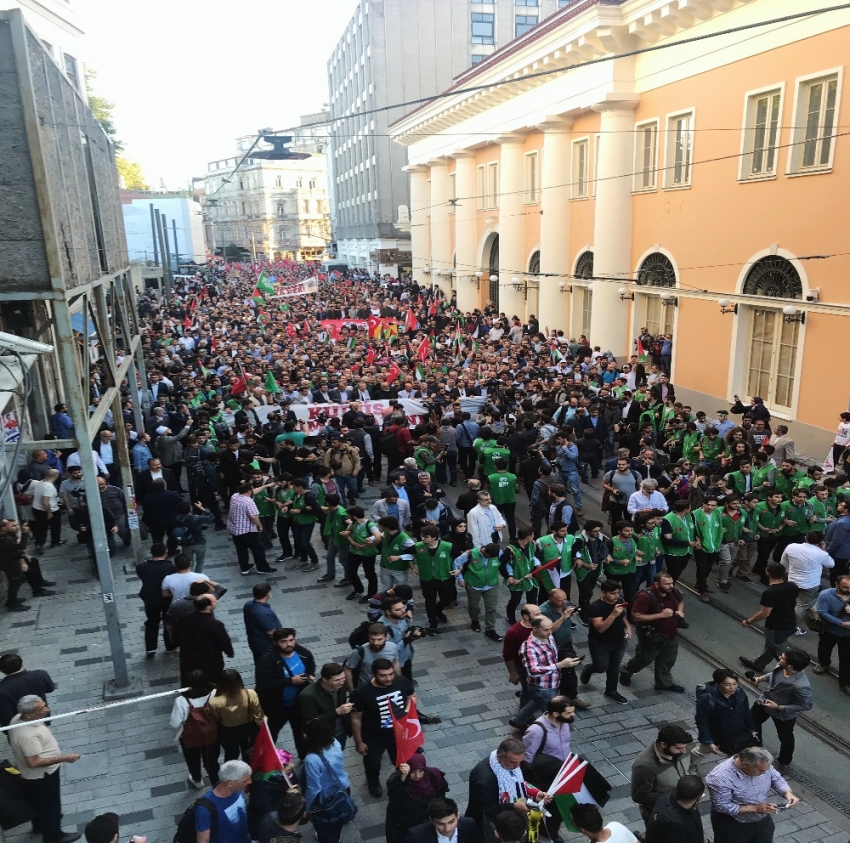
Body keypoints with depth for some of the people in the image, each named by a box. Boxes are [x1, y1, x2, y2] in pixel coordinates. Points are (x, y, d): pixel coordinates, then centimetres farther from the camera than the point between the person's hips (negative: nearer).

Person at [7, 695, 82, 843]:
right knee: (49, 805, 16)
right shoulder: (28, 735, -41)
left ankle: (39, 825, 56)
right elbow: (34, 762, -37)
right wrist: (64, 758, -33)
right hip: (41, 776, -9)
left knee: (37, 803, 32)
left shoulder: (18, 718, -13)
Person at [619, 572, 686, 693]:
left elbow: (681, 601, 14)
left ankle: (664, 683, 42)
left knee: (667, 661, 20)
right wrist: (660, 615, -32)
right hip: (652, 636, -6)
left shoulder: (674, 592, -9)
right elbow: (636, 616, -32)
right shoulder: (645, 597, -31)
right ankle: (626, 672, 41)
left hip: (671, 634, 6)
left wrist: (680, 611, -9)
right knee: (644, 659, 15)